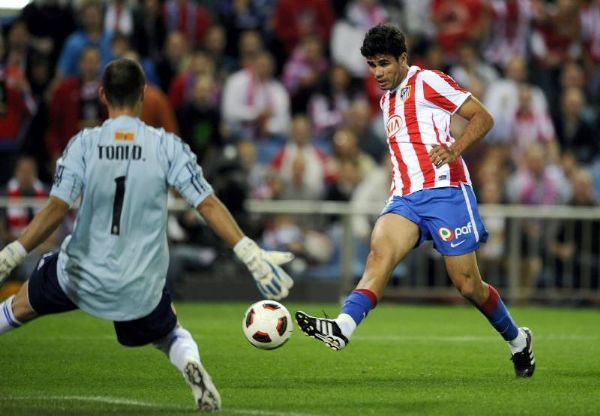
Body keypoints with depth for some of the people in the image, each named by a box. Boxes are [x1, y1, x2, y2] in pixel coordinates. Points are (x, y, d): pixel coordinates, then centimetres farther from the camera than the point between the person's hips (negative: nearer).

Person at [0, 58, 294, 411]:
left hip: (80, 275, 0)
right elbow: (209, 205, -12)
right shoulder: (167, 146, -8)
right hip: (142, 289, 0)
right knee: (170, 336, 26)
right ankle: (191, 363, -7)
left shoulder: (83, 144, -9)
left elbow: (56, 209, -16)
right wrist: (253, 256, -11)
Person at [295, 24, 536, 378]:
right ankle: (342, 328, -46)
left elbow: (483, 117, -4)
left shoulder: (427, 82, -1)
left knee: (467, 284, -2)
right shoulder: (387, 100, 22)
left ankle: (517, 339, 23)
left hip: (445, 191, -6)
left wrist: (453, 151, -19)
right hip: (405, 198, 6)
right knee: (380, 253, -23)